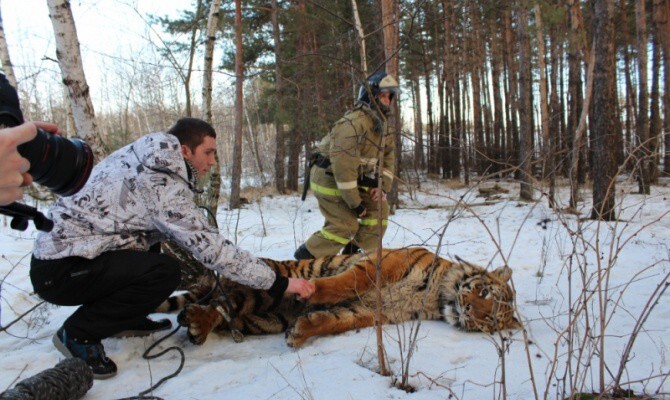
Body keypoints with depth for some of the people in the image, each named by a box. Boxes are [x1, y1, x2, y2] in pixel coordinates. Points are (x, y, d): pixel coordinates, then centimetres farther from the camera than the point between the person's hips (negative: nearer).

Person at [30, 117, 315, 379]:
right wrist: (279, 284, -17)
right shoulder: (162, 185, -21)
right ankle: (78, 333, -5)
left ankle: (126, 319, 18)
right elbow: (211, 248, -23)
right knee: (164, 272, -24)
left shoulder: (141, 156, 5)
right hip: (58, 272, -10)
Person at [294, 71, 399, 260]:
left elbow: (388, 156, 12)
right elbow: (344, 164, -31)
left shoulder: (380, 124, 6)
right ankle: (304, 259, 3)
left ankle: (352, 254, 14)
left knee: (379, 208, 2)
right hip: (329, 179, -9)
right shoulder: (354, 123, -26)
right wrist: (355, 202, -25)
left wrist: (382, 186, -3)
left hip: (352, 180, 9)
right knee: (346, 225, -13)